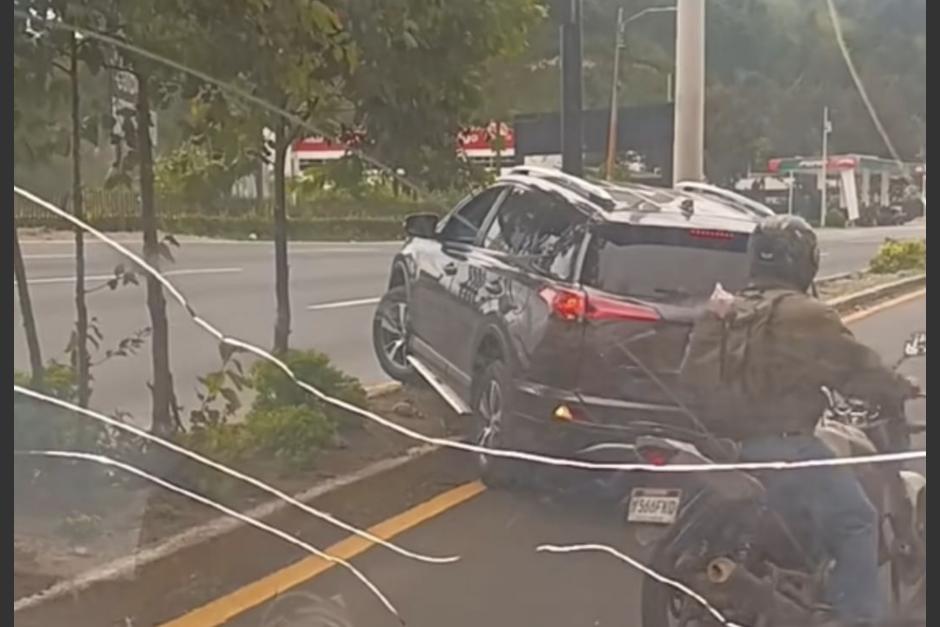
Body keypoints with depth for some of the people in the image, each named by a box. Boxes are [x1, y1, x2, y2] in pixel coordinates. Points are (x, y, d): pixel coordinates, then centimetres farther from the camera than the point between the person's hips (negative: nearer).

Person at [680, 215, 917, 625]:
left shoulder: (720, 315, 9)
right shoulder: (808, 317, -10)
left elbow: (691, 376, 12)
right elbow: (856, 368, -6)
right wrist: (901, 390, 10)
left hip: (727, 448, 8)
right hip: (785, 446, -7)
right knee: (857, 524, 2)